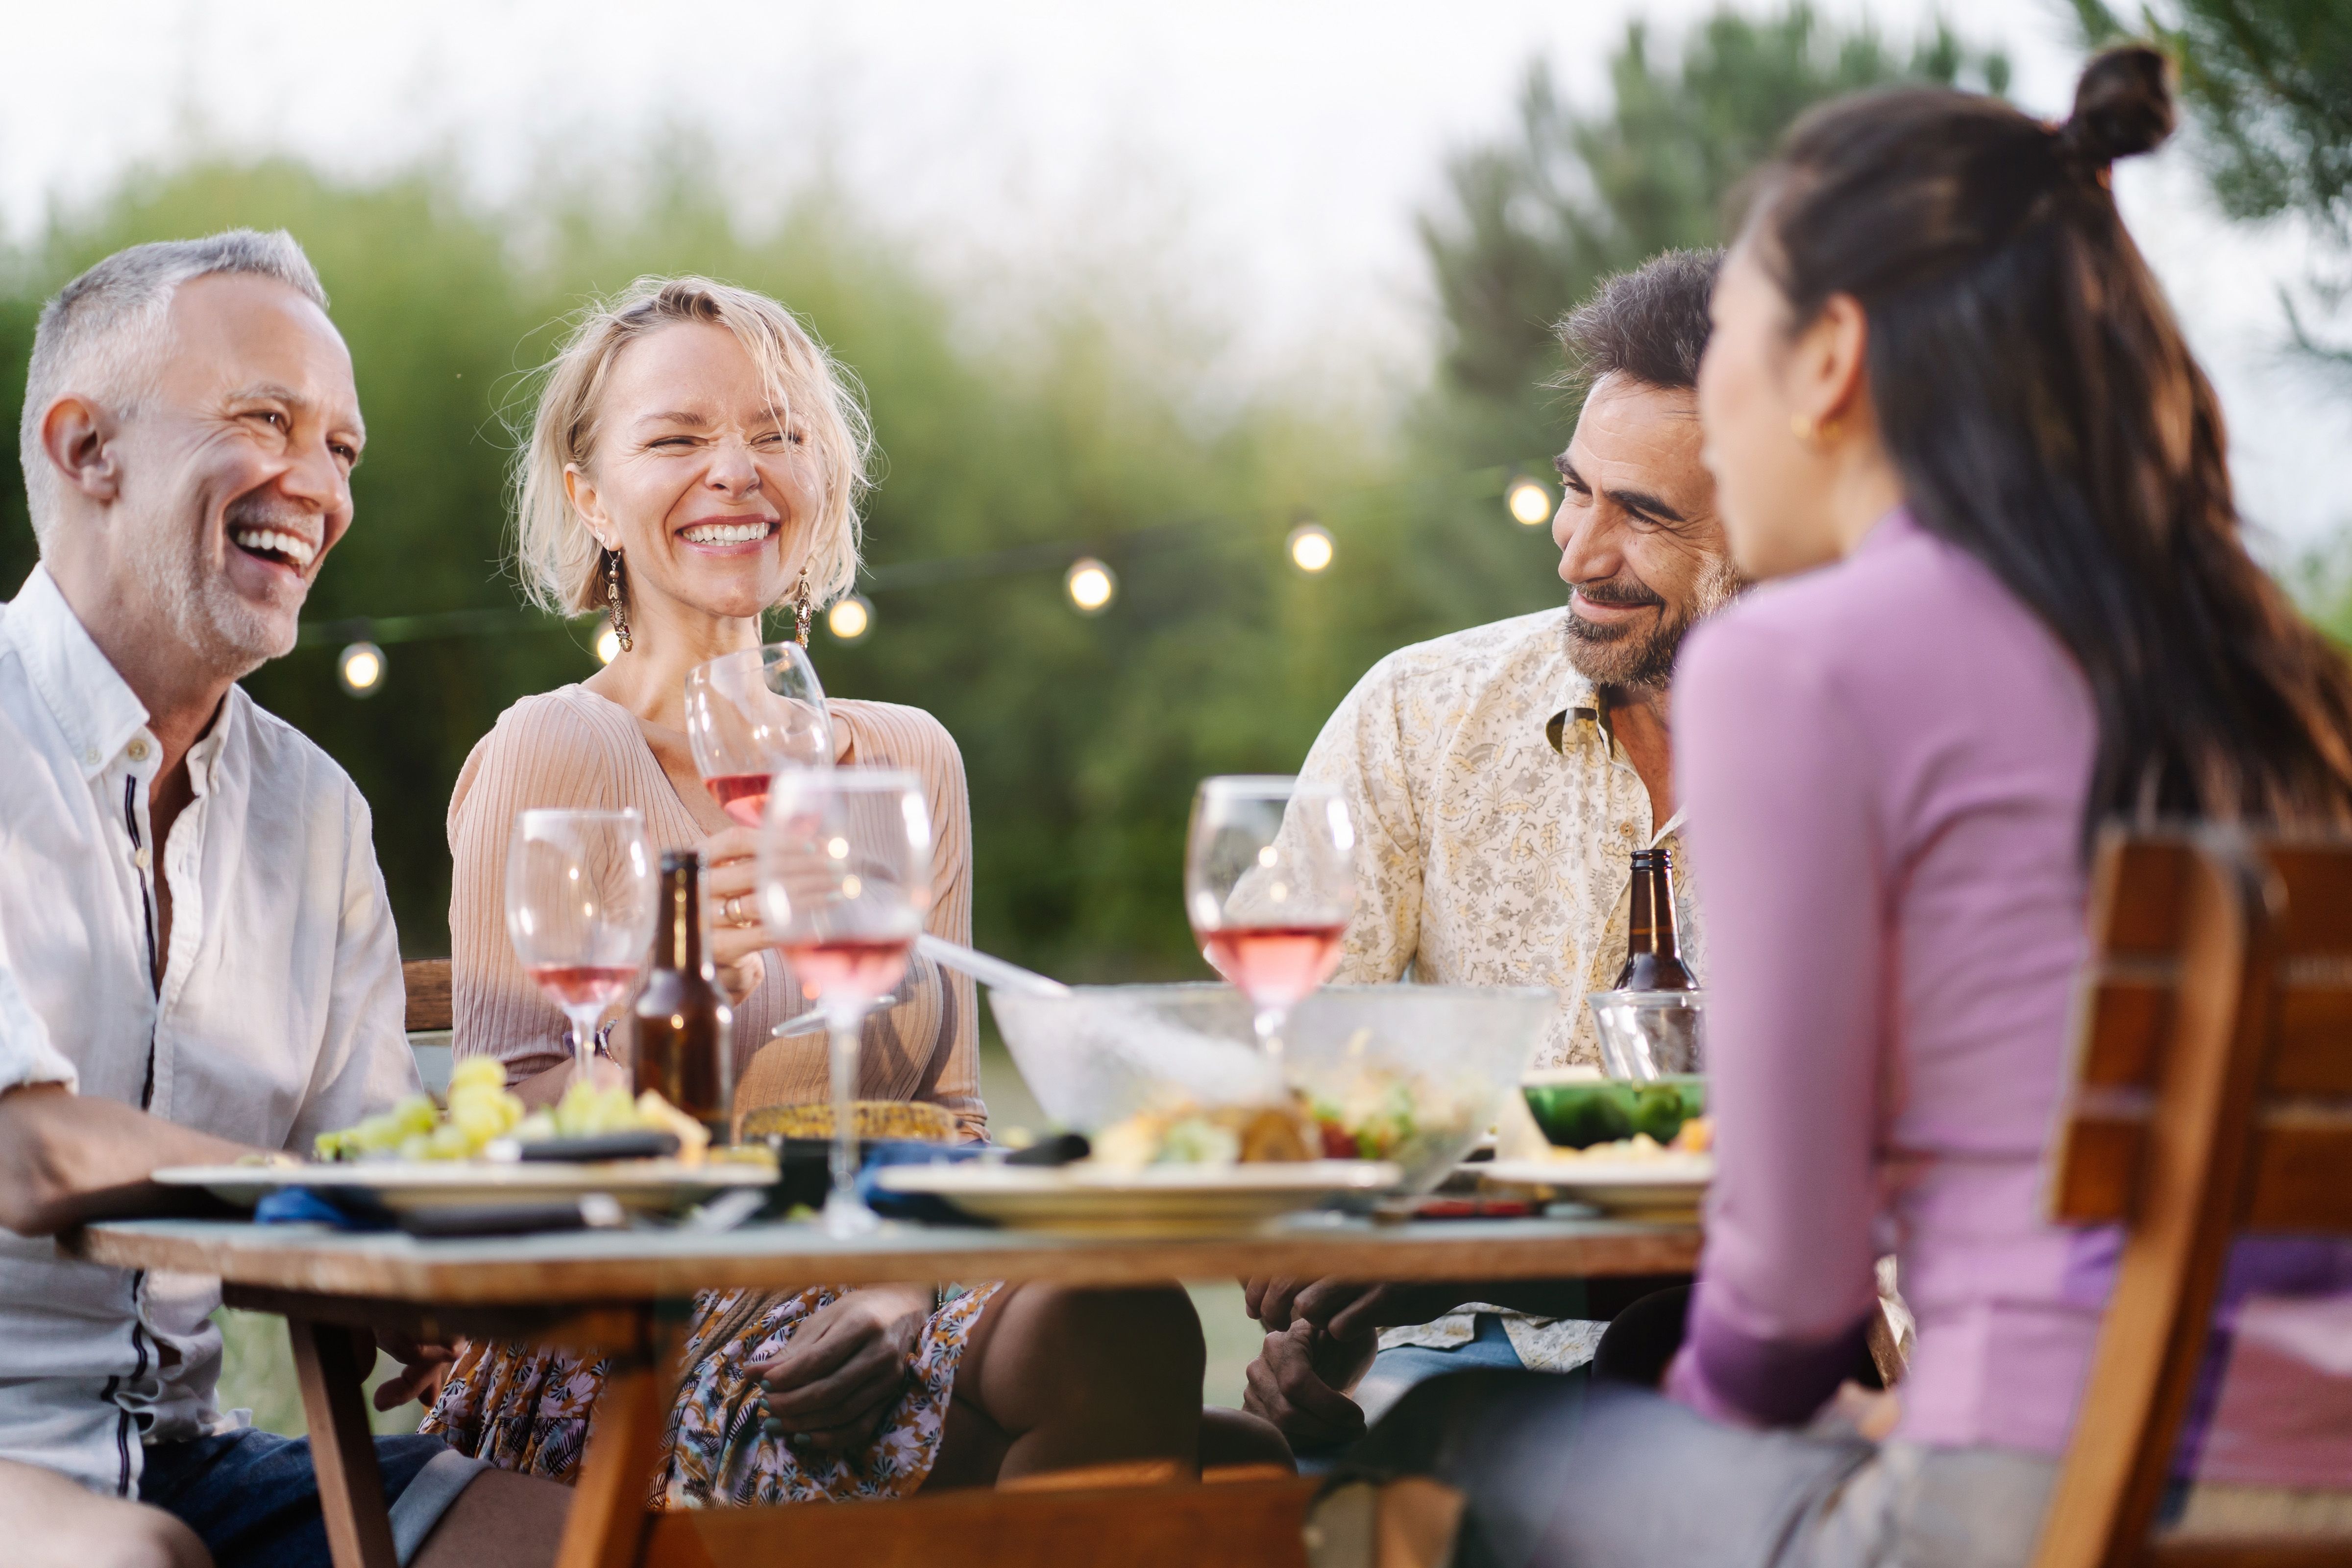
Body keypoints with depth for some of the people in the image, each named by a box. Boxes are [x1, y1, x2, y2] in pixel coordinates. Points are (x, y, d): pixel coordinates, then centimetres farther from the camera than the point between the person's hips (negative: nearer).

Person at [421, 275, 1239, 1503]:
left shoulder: (908, 761, 13)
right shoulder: (552, 753, -3)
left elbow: (949, 1109, 14)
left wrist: (898, 1288, -8)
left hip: (838, 1321, 6)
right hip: (609, 1344, -6)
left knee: (1131, 1322, -28)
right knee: (1105, 1346, -31)